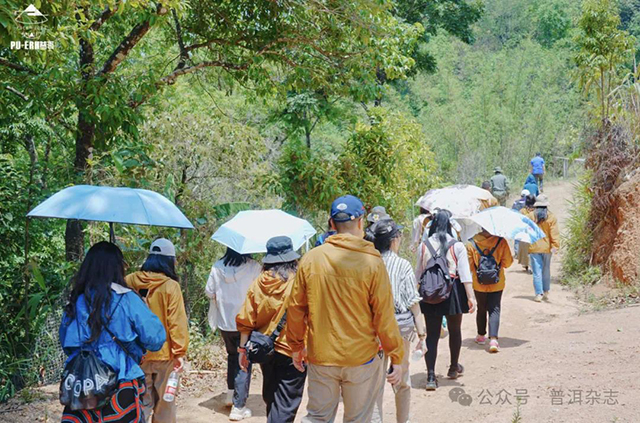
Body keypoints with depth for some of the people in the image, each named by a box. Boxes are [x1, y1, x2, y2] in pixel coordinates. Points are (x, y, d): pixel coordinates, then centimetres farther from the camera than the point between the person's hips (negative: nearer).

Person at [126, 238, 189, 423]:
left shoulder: (130, 281, -2)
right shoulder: (170, 286, -14)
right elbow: (176, 323, -15)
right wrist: (180, 352, -10)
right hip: (164, 353, -3)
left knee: (141, 401, 12)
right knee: (164, 402, 11)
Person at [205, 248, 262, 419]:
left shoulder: (217, 267, -6)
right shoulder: (254, 267, -16)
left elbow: (209, 292, 2)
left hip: (225, 322, 4)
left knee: (232, 356, 26)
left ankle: (231, 395, 36)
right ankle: (238, 407, 7)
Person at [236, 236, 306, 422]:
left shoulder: (257, 284, -3)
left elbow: (246, 321, -2)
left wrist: (243, 348, 6)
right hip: (292, 351, -5)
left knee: (271, 398, 23)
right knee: (285, 404, 2)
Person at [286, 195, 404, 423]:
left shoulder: (310, 260, -5)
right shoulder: (372, 263, -12)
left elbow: (296, 309, 1)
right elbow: (384, 316, -11)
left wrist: (296, 346, 15)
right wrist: (396, 357, -1)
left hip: (320, 356, 2)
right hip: (361, 358, -2)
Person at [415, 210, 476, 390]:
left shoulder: (424, 246, -1)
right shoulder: (457, 246, -7)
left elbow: (418, 273, 6)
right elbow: (465, 274, -11)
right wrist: (471, 297, -10)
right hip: (453, 291, -1)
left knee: (432, 334, 4)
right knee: (455, 330, 19)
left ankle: (431, 376, -3)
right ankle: (454, 368, 36)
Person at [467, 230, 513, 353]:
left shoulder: (471, 243, -9)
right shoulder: (501, 241, -9)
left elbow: (469, 265, -6)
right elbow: (507, 262, -5)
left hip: (478, 284, 1)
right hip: (497, 283, -1)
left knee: (481, 309, 18)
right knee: (494, 309, 2)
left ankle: (481, 336, 30)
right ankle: (493, 338, -13)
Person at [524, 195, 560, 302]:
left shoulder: (530, 216, -4)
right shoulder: (551, 217, -6)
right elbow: (554, 233, -9)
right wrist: (555, 246, -8)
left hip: (534, 248, -1)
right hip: (547, 248, 1)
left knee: (537, 271, 1)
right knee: (546, 271, 15)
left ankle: (538, 294, -2)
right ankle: (546, 292, 24)